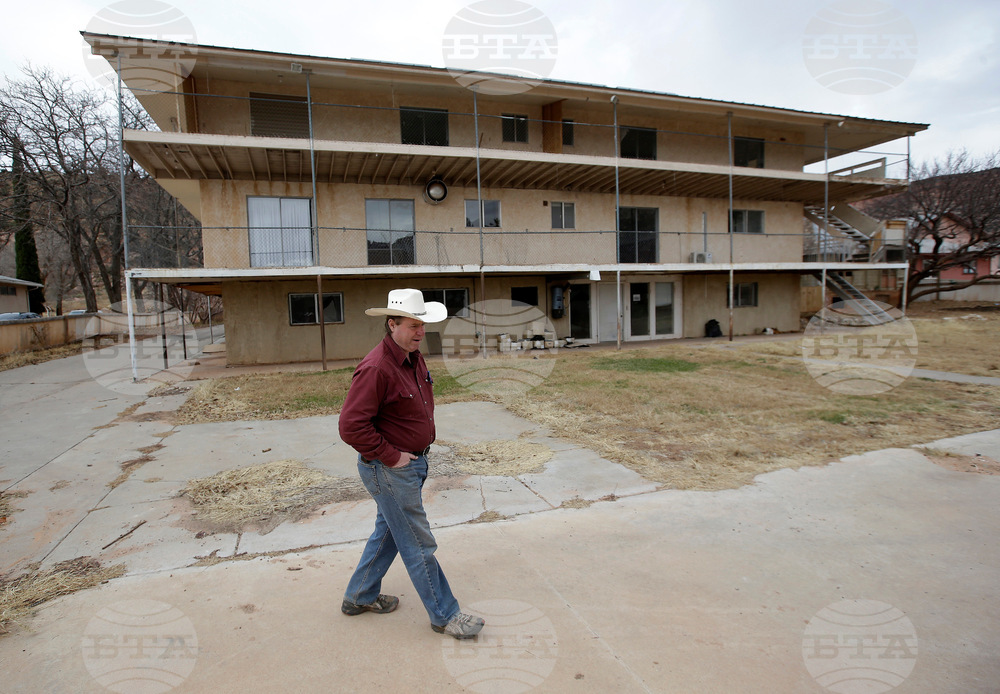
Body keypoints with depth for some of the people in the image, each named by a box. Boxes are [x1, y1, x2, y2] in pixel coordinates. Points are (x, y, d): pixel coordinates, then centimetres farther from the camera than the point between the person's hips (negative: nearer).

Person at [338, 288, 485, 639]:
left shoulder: (414, 358, 5)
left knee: (388, 532, 23)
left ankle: (360, 596, 41)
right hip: (389, 470, -9)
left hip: (411, 462, 9)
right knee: (419, 545, 4)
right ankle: (445, 615, 20)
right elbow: (351, 426, -28)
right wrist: (392, 456, -21)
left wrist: (423, 439, 12)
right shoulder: (376, 368, -25)